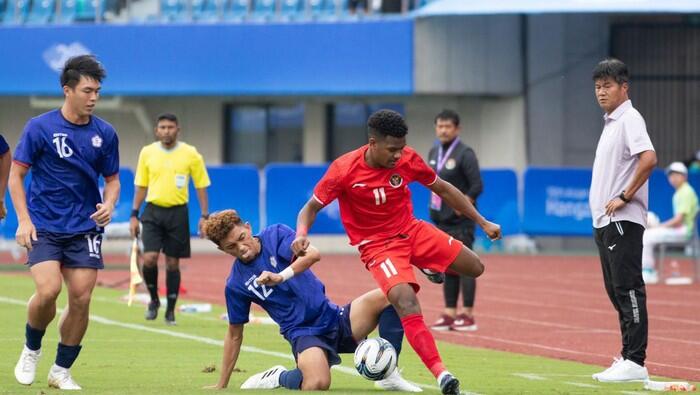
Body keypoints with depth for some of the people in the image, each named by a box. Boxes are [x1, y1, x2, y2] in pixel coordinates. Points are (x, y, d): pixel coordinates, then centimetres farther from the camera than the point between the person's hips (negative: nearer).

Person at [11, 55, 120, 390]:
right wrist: (23, 220, -11)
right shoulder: (39, 128, -6)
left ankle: (62, 370, 13)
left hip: (84, 228, 3)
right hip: (44, 227, -3)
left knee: (81, 299, -4)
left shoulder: (105, 134, 3)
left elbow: (112, 179, 14)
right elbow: (16, 175, -1)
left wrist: (109, 204, -7)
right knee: (48, 290, -20)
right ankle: (31, 350, 8)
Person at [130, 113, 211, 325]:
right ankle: (154, 300, 10)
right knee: (149, 258, -14)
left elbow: (201, 186, 4)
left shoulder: (190, 154, -1)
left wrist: (204, 216, -3)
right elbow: (141, 186, 11)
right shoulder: (147, 152, 4)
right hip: (153, 211, 1)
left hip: (177, 213, -1)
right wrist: (134, 215, 6)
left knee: (172, 263, 3)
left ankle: (170, 311, 14)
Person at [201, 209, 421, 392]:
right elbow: (235, 335, 11)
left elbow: (312, 254, -18)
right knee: (317, 384, -36)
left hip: (333, 317, 3)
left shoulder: (275, 235, 0)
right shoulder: (236, 284, 2)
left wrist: (281, 277, -34)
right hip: (304, 334, -3)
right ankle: (280, 378, -1)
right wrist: (221, 386, 13)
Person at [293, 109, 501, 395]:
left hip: (412, 231, 5)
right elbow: (312, 207, -9)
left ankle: (430, 268, 37)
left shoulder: (408, 159, -10)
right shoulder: (344, 170, -21)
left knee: (474, 268, 3)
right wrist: (301, 235, -31)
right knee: (407, 304, -29)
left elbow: (443, 190, 5)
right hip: (378, 246, -5)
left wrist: (482, 223, 8)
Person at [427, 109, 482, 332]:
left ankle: (468, 315, -5)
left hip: (460, 222, -7)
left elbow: (477, 186, -13)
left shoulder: (464, 154, -10)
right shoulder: (434, 153, 13)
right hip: (441, 221, 7)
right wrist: (434, 205, 10)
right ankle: (449, 314, 13)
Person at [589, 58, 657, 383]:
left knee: (628, 289, -10)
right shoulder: (610, 122, 18)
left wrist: (625, 197, -19)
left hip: (623, 221, -10)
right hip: (605, 222, 10)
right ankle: (627, 359, 14)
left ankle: (635, 362, -11)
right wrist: (601, 215, 16)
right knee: (617, 292, 10)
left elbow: (649, 159, -25)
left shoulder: (629, 119, -11)